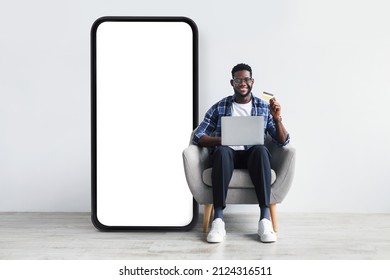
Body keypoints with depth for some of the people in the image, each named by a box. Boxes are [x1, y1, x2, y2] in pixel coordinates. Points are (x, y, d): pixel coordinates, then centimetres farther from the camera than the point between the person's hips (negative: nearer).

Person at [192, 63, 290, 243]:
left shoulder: (264, 107, 12)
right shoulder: (219, 107, 11)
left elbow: (283, 141, 6)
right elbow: (198, 137, 2)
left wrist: (277, 119, -12)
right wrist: (222, 140, -16)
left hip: (252, 155, 1)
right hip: (228, 155, 0)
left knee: (261, 150, -35)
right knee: (222, 151, -36)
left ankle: (265, 218, -41)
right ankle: (218, 220, -42)